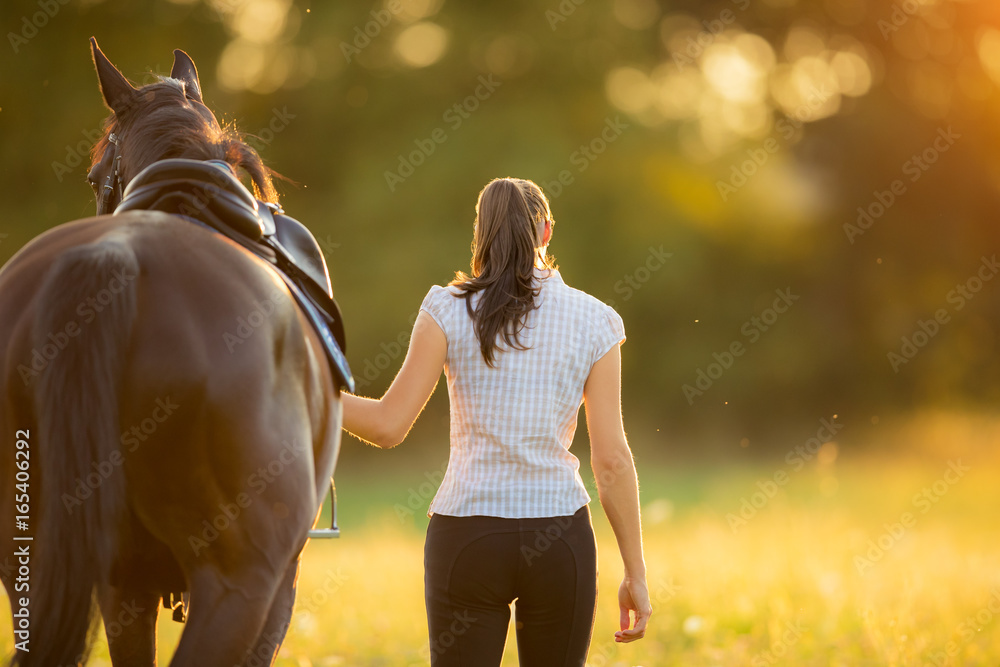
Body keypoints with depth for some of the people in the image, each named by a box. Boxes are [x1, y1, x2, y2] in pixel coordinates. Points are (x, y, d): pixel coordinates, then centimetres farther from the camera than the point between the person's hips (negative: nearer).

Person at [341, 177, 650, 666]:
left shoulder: (450, 310, -2)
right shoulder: (593, 322, 0)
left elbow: (388, 426, -6)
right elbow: (612, 459, -3)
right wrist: (636, 573, 3)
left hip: (466, 538, 0)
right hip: (560, 541, 1)